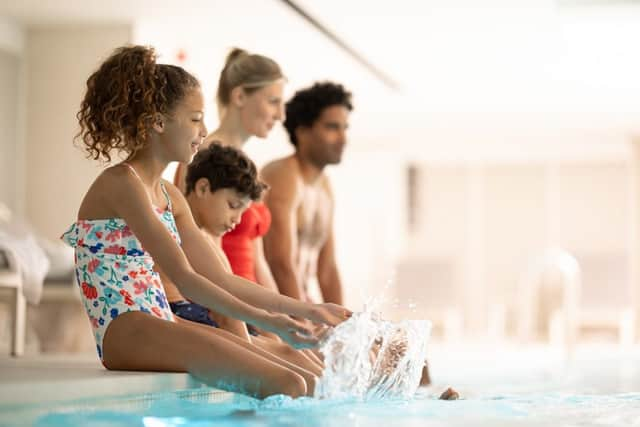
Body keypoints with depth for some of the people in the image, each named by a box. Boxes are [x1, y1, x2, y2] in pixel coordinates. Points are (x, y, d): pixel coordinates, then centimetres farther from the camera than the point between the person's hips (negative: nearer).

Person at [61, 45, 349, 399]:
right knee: (286, 387, -23)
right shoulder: (123, 183, -11)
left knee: (307, 384, -3)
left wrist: (307, 310, 14)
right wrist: (263, 320, -21)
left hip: (160, 329, 10)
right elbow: (183, 279, -18)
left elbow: (221, 280, 17)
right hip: (127, 333, -9)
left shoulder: (169, 196, 18)